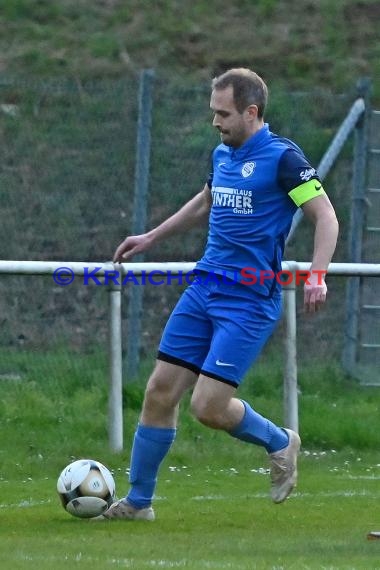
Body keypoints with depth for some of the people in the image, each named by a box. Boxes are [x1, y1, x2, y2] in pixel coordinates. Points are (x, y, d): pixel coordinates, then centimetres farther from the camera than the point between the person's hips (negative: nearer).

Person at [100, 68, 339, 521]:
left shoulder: (282, 157, -11)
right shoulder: (222, 155, 11)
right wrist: (151, 238, 34)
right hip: (204, 288, 7)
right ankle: (138, 501, 12)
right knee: (160, 392, 2)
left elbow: (325, 216, -13)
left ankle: (279, 443, 16)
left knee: (209, 407, -13)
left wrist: (317, 275, -26)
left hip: (250, 301, -7)